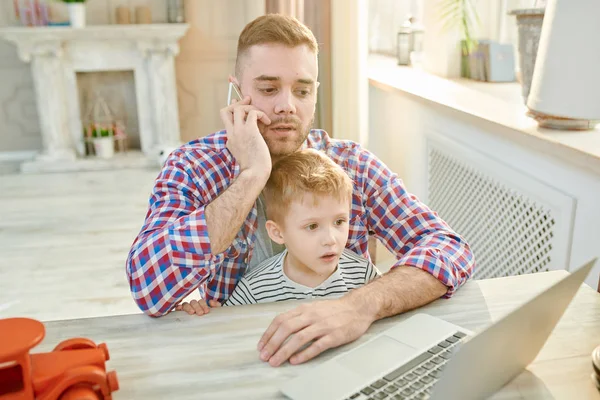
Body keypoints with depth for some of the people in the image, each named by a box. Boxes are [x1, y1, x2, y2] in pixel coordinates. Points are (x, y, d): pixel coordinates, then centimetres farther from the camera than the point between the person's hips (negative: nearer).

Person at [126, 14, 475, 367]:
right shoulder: (192, 167, -9)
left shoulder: (353, 165, -6)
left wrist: (362, 305, -33)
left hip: (337, 352, 1)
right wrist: (254, 174, -23)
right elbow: (149, 289, -23)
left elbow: (450, 249, -15)